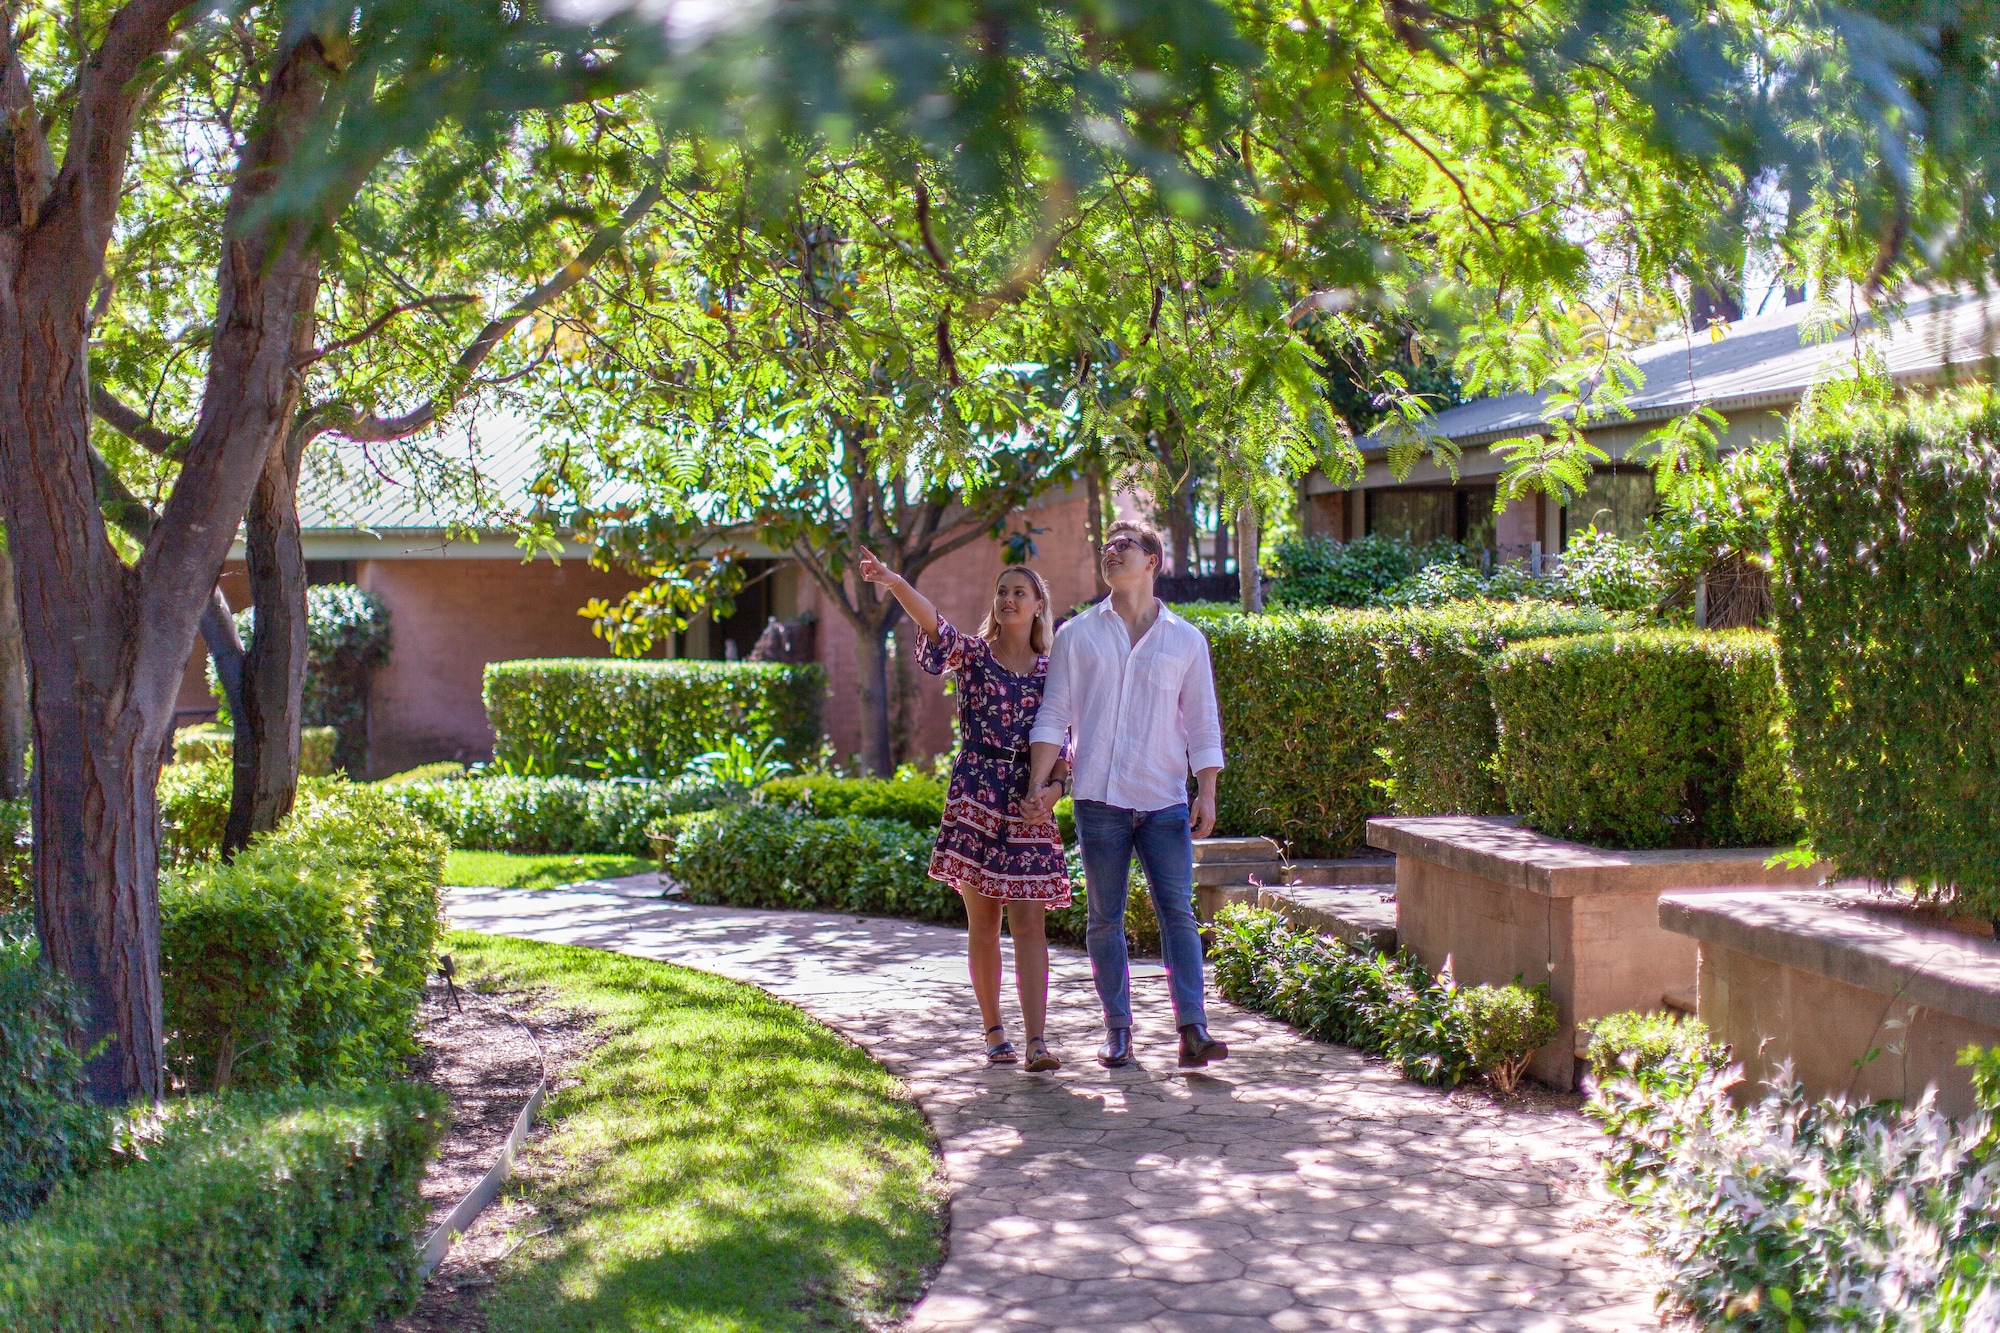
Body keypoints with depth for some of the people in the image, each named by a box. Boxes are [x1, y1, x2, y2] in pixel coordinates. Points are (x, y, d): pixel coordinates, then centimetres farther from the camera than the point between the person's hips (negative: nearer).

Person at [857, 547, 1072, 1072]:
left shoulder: (1050, 671, 10)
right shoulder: (972, 653, 4)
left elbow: (1059, 742, 10)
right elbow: (934, 625, -16)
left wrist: (1052, 786, -9)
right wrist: (896, 584, -34)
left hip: (1028, 803, 1)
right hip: (975, 796, -1)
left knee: (1029, 924, -5)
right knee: (983, 924, 3)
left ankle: (1036, 1040, -11)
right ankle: (994, 1030, 16)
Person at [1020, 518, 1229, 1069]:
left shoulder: (1185, 640, 10)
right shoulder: (1077, 636, 9)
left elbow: (1203, 724, 9)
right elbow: (1053, 717, 6)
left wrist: (1207, 793, -1)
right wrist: (1038, 785, -4)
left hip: (1165, 799, 0)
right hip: (1100, 797, 1)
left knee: (1177, 911, -8)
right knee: (1104, 918, 3)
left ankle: (1193, 1030, -12)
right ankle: (1117, 1031, 9)